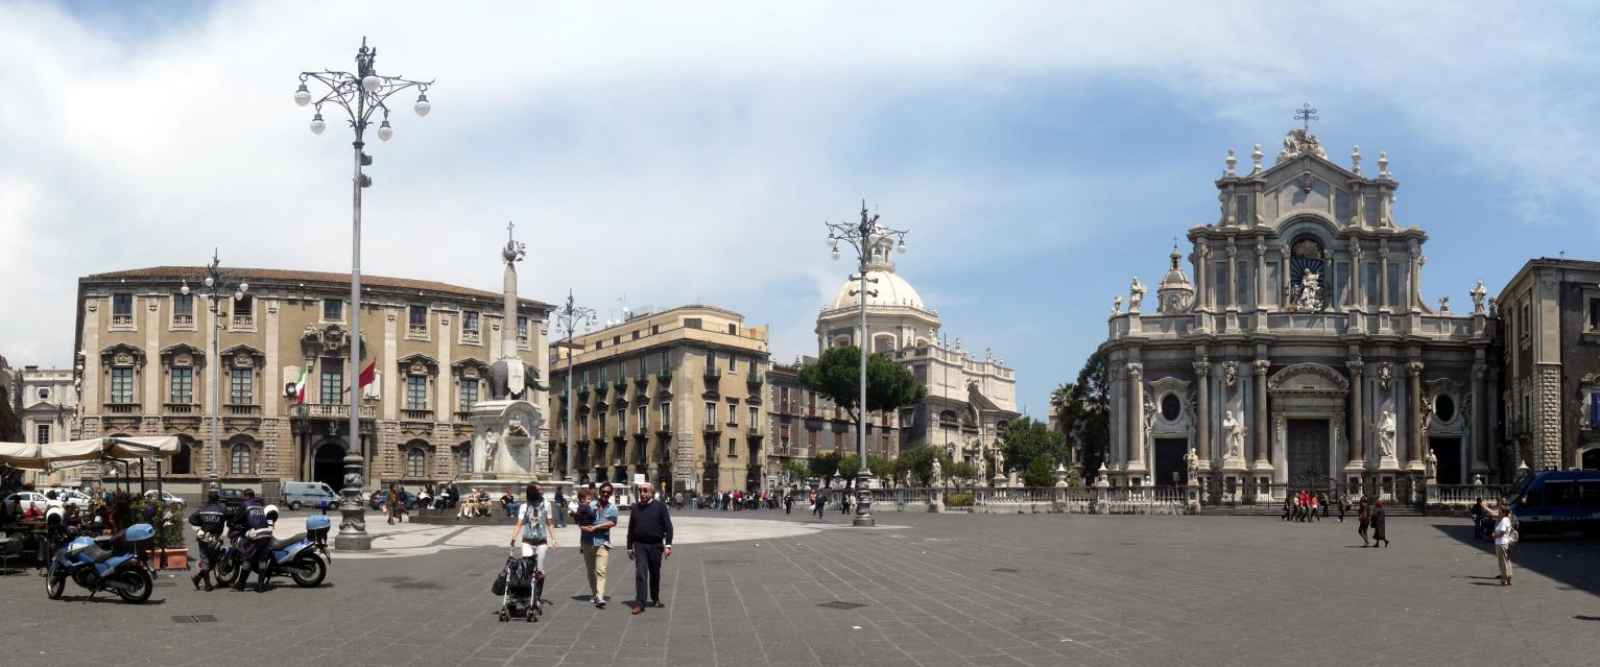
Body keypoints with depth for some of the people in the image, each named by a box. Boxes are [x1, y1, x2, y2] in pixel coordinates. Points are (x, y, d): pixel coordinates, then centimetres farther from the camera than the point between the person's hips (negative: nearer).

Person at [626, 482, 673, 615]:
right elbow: (631, 529, 14)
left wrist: (668, 545, -12)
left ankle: (655, 599, 31)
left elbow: (668, 526, -3)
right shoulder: (635, 507, 8)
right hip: (639, 545, 1)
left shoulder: (660, 507, -1)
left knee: (655, 574, 12)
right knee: (640, 573, -10)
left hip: (655, 545, -1)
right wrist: (630, 547, 12)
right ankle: (640, 603, -12)